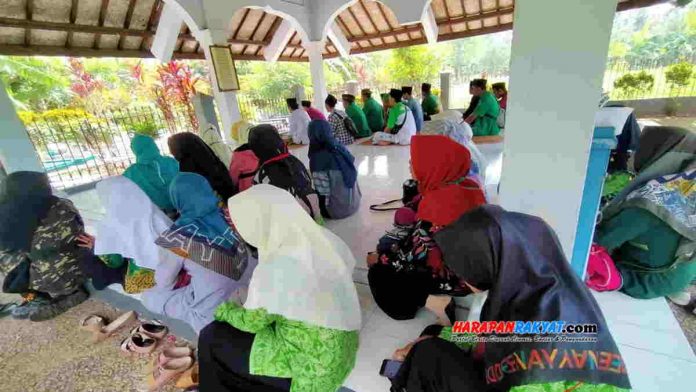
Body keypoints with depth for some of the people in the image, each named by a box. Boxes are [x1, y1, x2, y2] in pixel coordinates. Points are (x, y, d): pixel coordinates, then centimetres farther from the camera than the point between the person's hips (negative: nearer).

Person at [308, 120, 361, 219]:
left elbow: (322, 192, -21)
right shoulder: (339, 147, -7)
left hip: (338, 211, -6)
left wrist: (324, 212, -2)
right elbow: (353, 173, 4)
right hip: (354, 203, 6)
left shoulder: (317, 159, -26)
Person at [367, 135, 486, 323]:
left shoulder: (439, 202, -32)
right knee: (389, 244, 18)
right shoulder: (468, 185, -6)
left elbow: (416, 255, -23)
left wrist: (379, 259, -8)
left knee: (378, 273, 4)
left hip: (453, 277, -8)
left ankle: (434, 302, -4)